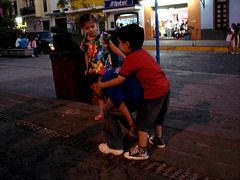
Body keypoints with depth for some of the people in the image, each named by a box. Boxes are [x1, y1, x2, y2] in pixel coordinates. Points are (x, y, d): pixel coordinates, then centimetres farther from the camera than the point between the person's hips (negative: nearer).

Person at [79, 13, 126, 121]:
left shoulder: (103, 36, -7)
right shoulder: (85, 41, 3)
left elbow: (113, 48, -1)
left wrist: (125, 57, -2)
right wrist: (87, 69, 14)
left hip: (105, 67, -4)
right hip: (93, 69, 4)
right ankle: (102, 112, 26)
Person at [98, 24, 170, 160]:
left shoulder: (130, 59, -15)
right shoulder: (143, 52, 12)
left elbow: (119, 80, -14)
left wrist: (102, 85, -2)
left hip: (154, 93, -9)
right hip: (165, 87, 9)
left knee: (143, 121, 5)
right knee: (157, 116, 27)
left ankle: (142, 151, 16)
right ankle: (159, 140, 45)